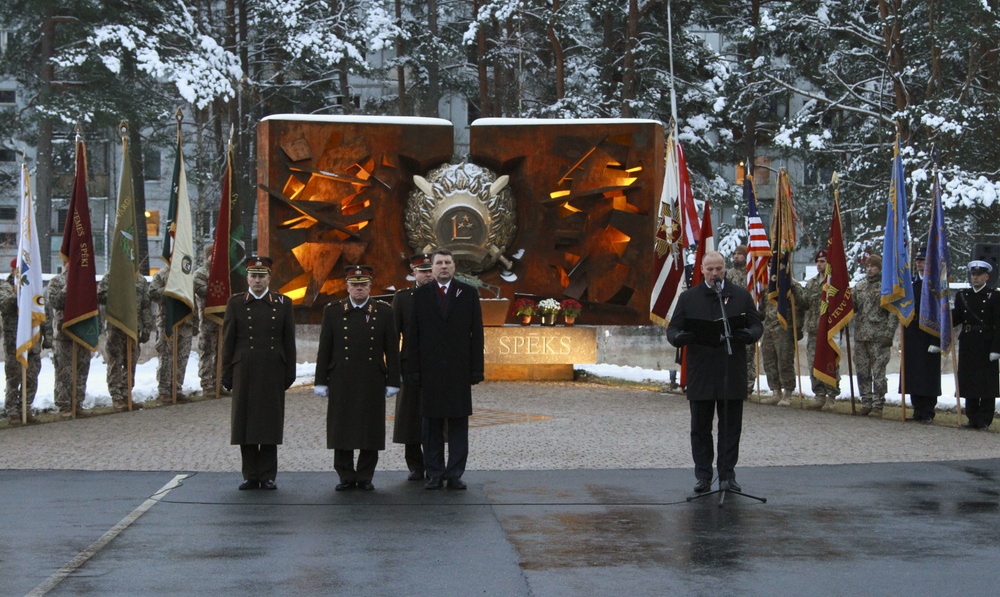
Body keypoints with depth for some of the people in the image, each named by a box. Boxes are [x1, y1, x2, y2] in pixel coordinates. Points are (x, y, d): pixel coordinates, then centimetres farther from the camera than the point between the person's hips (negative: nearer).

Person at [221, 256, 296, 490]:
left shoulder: (283, 303, 6)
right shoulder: (236, 303, 5)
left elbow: (289, 342, 6)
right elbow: (228, 341, 4)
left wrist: (290, 373, 2)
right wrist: (227, 374, 0)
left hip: (273, 374, 0)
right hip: (245, 373, 0)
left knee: (270, 424, 2)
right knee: (245, 423, 2)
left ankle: (268, 476, 8)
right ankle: (250, 475, 10)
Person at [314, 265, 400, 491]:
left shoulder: (384, 312, 4)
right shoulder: (333, 311, 5)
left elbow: (392, 350, 4)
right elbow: (324, 349, 5)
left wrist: (392, 381, 0)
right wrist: (321, 381, 2)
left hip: (372, 383, 0)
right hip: (341, 382, 1)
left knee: (370, 430, 2)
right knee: (341, 430, 3)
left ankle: (365, 476, 13)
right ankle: (346, 476, 13)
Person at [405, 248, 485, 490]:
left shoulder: (468, 293, 6)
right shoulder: (420, 295, 6)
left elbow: (477, 334, 3)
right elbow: (412, 336, 3)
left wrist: (477, 369, -3)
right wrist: (413, 370, -3)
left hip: (459, 369, 0)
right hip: (430, 370, 0)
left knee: (458, 423, 2)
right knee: (431, 425, 3)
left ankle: (455, 474, 7)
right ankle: (434, 474, 9)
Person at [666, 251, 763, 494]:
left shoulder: (741, 295, 9)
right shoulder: (688, 297, 7)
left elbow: (757, 325, 7)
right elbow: (672, 330, 5)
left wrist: (748, 335, -16)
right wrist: (680, 337, -19)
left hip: (732, 372, 0)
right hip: (700, 374, 0)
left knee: (731, 426, 3)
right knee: (700, 427, 5)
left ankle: (727, 475, 11)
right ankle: (703, 476, 12)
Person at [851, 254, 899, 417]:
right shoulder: (859, 286, 14)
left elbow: (893, 312, -6)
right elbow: (853, 307, 17)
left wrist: (889, 334, -13)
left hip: (879, 337, -5)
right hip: (860, 336, 5)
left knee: (878, 372, -3)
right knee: (862, 372, 8)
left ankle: (878, 405, 3)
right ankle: (866, 403, 17)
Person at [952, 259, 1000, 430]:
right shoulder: (962, 295, 12)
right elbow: (956, 319, 11)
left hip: (986, 346, -4)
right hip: (967, 346, 5)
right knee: (968, 382, 7)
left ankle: (984, 420, 4)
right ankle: (973, 418, 14)